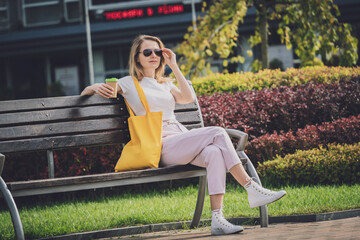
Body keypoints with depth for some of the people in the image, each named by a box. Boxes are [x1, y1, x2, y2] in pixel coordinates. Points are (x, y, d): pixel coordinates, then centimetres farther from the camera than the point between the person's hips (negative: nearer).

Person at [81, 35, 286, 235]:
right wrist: (96, 88, -11)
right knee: (217, 133, -26)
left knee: (214, 152, -31)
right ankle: (252, 189, -28)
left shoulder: (166, 85, 28)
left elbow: (189, 98, 8)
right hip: (162, 146, -5)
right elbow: (85, 92, 13)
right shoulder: (129, 84, 14)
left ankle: (217, 219, -41)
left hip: (183, 140, 5)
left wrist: (174, 66, 11)